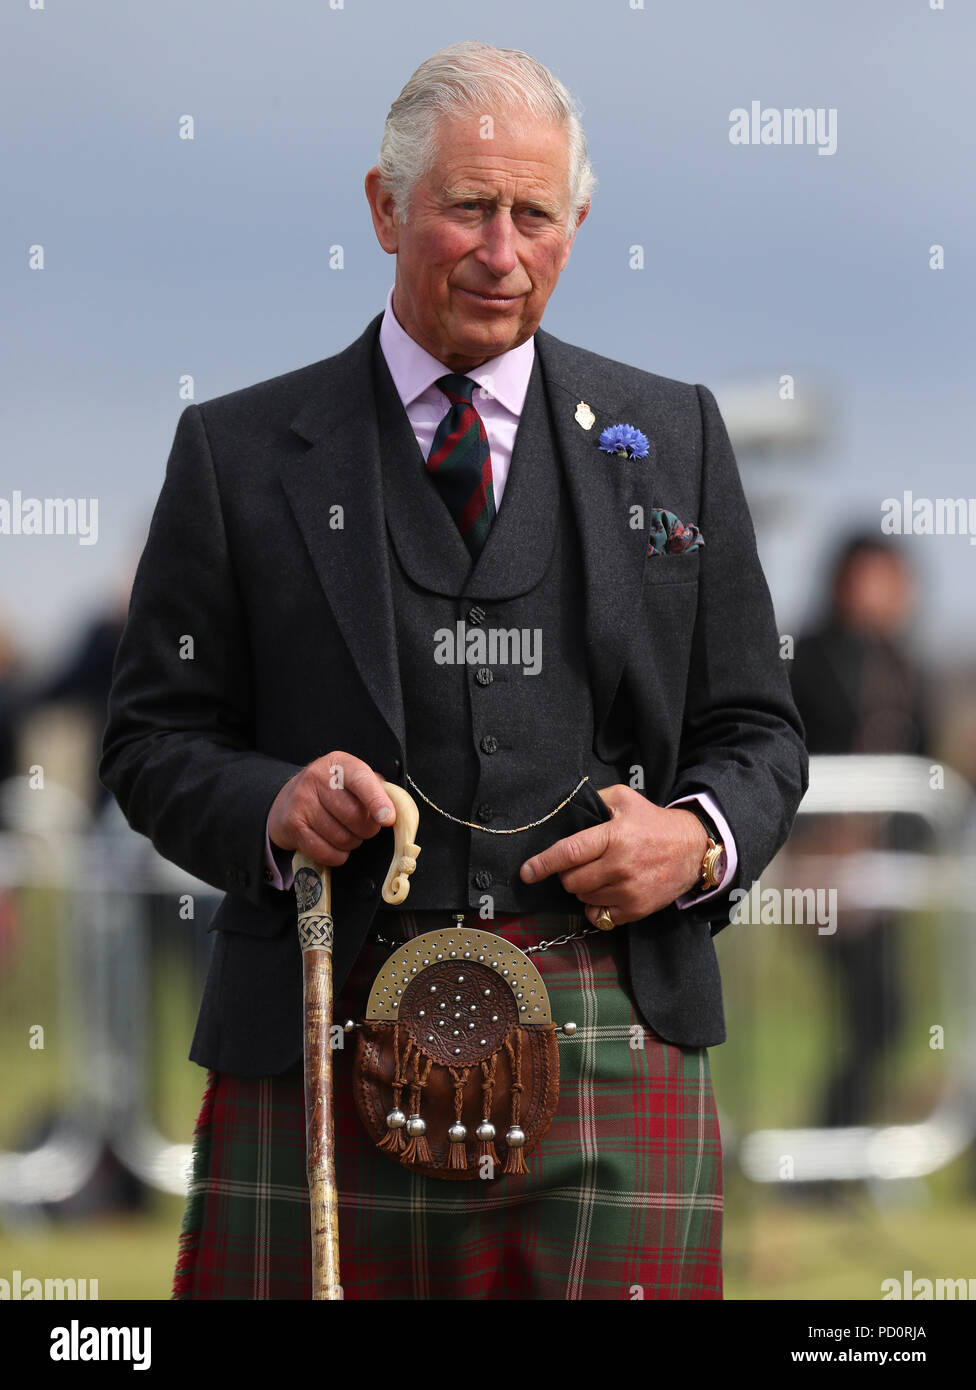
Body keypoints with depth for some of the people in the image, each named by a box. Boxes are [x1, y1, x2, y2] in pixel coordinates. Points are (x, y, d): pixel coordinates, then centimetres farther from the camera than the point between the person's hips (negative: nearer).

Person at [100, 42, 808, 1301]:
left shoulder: (671, 440, 14)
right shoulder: (238, 454, 9)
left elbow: (755, 732, 15)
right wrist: (269, 806, -12)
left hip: (609, 1041, 1)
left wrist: (701, 840, -6)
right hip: (323, 1039, -1)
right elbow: (153, 742, 9)